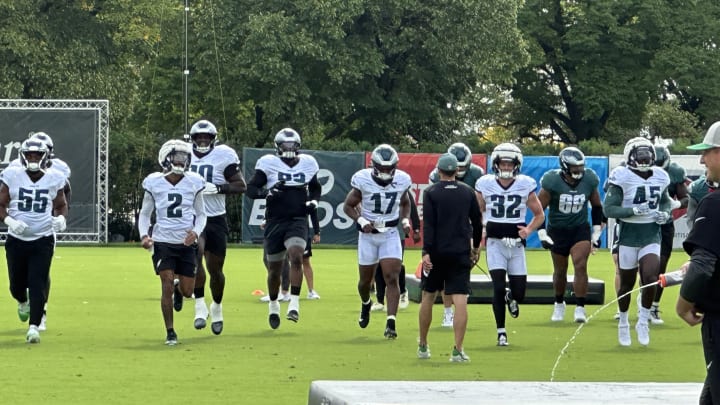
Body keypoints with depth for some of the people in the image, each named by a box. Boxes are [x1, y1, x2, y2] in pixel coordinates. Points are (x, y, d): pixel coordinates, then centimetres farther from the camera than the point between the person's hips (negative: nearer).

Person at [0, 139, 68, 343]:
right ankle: (23, 302, 46)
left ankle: (34, 326, -9)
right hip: (17, 239, 1)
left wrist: (60, 218, -10)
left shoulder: (54, 179, -3)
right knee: (17, 284, 11)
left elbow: (61, 205, 12)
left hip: (43, 240, -1)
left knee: (38, 284, -11)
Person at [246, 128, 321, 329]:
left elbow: (315, 188, 23)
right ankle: (273, 305, 32)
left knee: (296, 256, -25)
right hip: (275, 222, 0)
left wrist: (313, 201, 3)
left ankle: (294, 304, -24)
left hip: (298, 220, 0)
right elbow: (250, 188, -4)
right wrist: (266, 193, -24)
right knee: (275, 268, 9)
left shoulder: (308, 163, 7)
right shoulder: (268, 164, -4)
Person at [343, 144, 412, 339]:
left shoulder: (402, 180, -7)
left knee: (392, 277, -14)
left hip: (391, 235, 1)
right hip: (368, 234, -1)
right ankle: (366, 304, 46)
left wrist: (405, 220, -5)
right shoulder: (363, 180, -16)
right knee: (365, 280, 12)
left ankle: (391, 323, -16)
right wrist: (361, 220, -22)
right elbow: (348, 206, -5)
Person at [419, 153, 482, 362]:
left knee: (428, 298, 15)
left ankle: (423, 346, 23)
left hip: (437, 252, -1)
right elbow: (477, 222, 12)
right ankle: (458, 350, -12)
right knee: (461, 301, -5)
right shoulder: (468, 193, 5)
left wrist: (426, 252, -13)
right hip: (461, 253, 1)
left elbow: (428, 225, -11)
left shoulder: (431, 193, -3)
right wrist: (476, 247, 27)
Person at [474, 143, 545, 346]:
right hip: (495, 243, -1)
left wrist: (528, 230, -10)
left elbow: (539, 215, 8)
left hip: (516, 243, 1)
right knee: (498, 287, -12)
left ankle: (511, 298, 40)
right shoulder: (486, 185, -2)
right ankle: (501, 332, 2)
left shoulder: (525, 185, -1)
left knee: (519, 292, 1)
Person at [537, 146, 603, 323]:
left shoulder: (589, 180, -6)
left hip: (580, 229, 1)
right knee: (560, 271, 11)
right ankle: (559, 304, 35)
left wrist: (597, 231, 7)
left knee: (580, 266, -16)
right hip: (557, 231, -1)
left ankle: (580, 308, -15)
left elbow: (597, 206, 9)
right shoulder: (552, 181, -16)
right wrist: (542, 234, -13)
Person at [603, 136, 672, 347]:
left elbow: (666, 201, 22)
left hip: (652, 236, 3)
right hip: (629, 234, -3)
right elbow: (608, 209, -14)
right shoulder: (622, 177, -12)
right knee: (627, 283, 7)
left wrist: (665, 213, 0)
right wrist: (634, 211, -25)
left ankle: (643, 321, 6)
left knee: (651, 278, -13)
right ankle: (623, 323, 28)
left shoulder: (660, 177, 4)